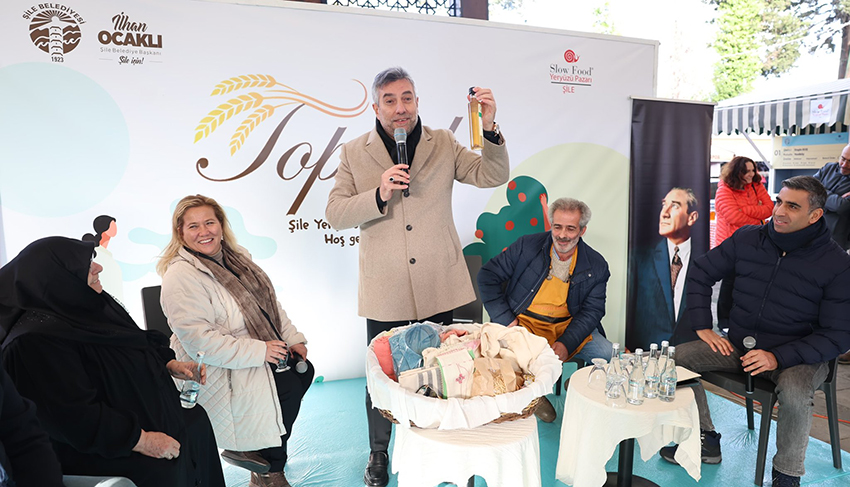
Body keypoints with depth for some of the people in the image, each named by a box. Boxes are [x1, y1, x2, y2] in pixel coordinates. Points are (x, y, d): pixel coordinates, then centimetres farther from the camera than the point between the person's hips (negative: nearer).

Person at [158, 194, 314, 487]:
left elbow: (269, 302, 14)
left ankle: (250, 448, 11)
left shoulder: (235, 257, 7)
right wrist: (258, 351, -26)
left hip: (262, 351, 9)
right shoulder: (180, 276, -20)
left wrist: (293, 338, 2)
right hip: (220, 372, -8)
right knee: (289, 387, -19)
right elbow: (199, 341, -26)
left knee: (304, 370, -4)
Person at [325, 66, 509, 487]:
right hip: (384, 290, -1)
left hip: (437, 286, 1)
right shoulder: (354, 154, 2)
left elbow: (493, 176, 0)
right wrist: (378, 194, -21)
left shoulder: (443, 144, 6)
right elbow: (334, 215, -4)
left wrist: (489, 129, -16)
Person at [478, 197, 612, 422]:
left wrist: (566, 343, -19)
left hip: (570, 327, 2)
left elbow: (591, 310, -2)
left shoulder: (596, 266, 1)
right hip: (524, 323, -2)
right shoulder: (527, 246, -4)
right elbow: (487, 276, -4)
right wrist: (505, 320, -13)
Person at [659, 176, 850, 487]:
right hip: (739, 344, 4)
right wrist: (703, 327, -1)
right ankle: (707, 442, 4)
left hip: (798, 355, -4)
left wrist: (778, 356, -23)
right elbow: (701, 273, 8)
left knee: (794, 392, -35)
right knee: (680, 357, -15)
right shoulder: (747, 240, -1)